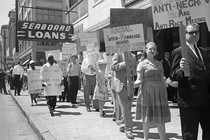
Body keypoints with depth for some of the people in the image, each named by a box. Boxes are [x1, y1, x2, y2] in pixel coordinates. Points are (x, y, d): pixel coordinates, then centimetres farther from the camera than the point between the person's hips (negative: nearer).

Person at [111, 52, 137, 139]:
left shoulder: (132, 55, 16)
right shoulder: (118, 54, -2)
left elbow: (135, 68, 21)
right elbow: (113, 67, -12)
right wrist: (124, 64, -21)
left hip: (130, 84, 6)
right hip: (120, 83, -6)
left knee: (128, 106, 10)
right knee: (124, 107, -6)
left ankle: (125, 125, 25)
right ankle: (128, 128, 0)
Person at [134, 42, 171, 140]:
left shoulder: (159, 64, 12)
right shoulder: (142, 64, -2)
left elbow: (162, 80, 15)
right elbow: (139, 81, -9)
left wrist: (165, 94, 11)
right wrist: (132, 84, -29)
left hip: (159, 93, 4)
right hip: (147, 93, -4)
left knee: (160, 118, 5)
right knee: (147, 118, 4)